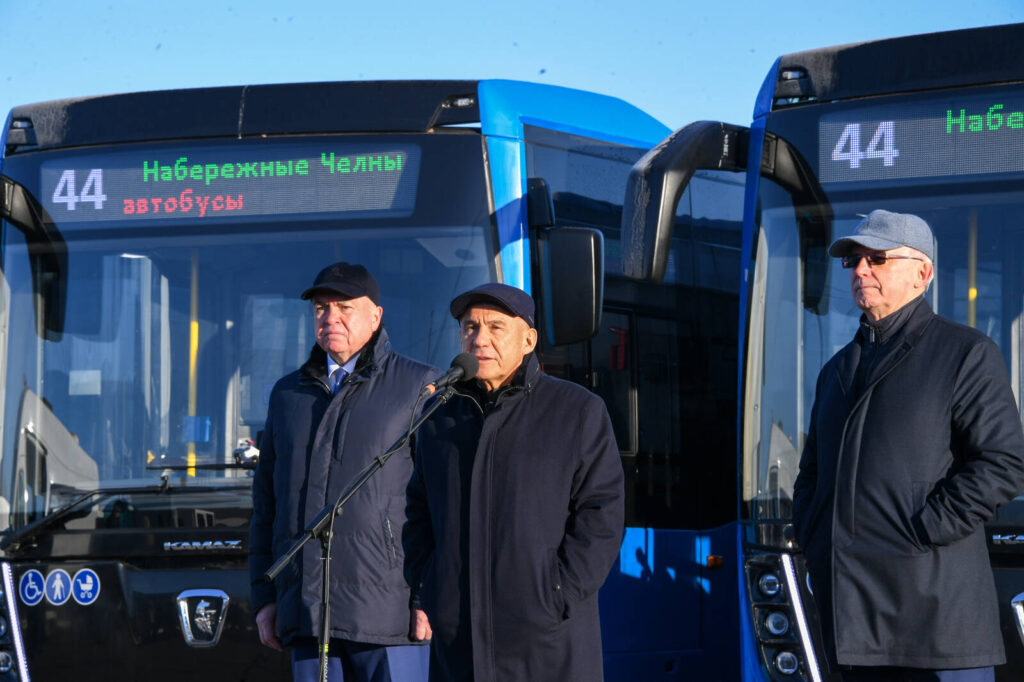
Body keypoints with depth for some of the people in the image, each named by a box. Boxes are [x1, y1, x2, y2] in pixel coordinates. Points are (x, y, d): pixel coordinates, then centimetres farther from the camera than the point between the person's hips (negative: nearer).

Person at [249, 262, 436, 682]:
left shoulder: (421, 388, 3)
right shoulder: (289, 395, 20)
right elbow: (266, 503, 23)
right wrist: (264, 597, 15)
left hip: (391, 616, -5)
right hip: (307, 615, 5)